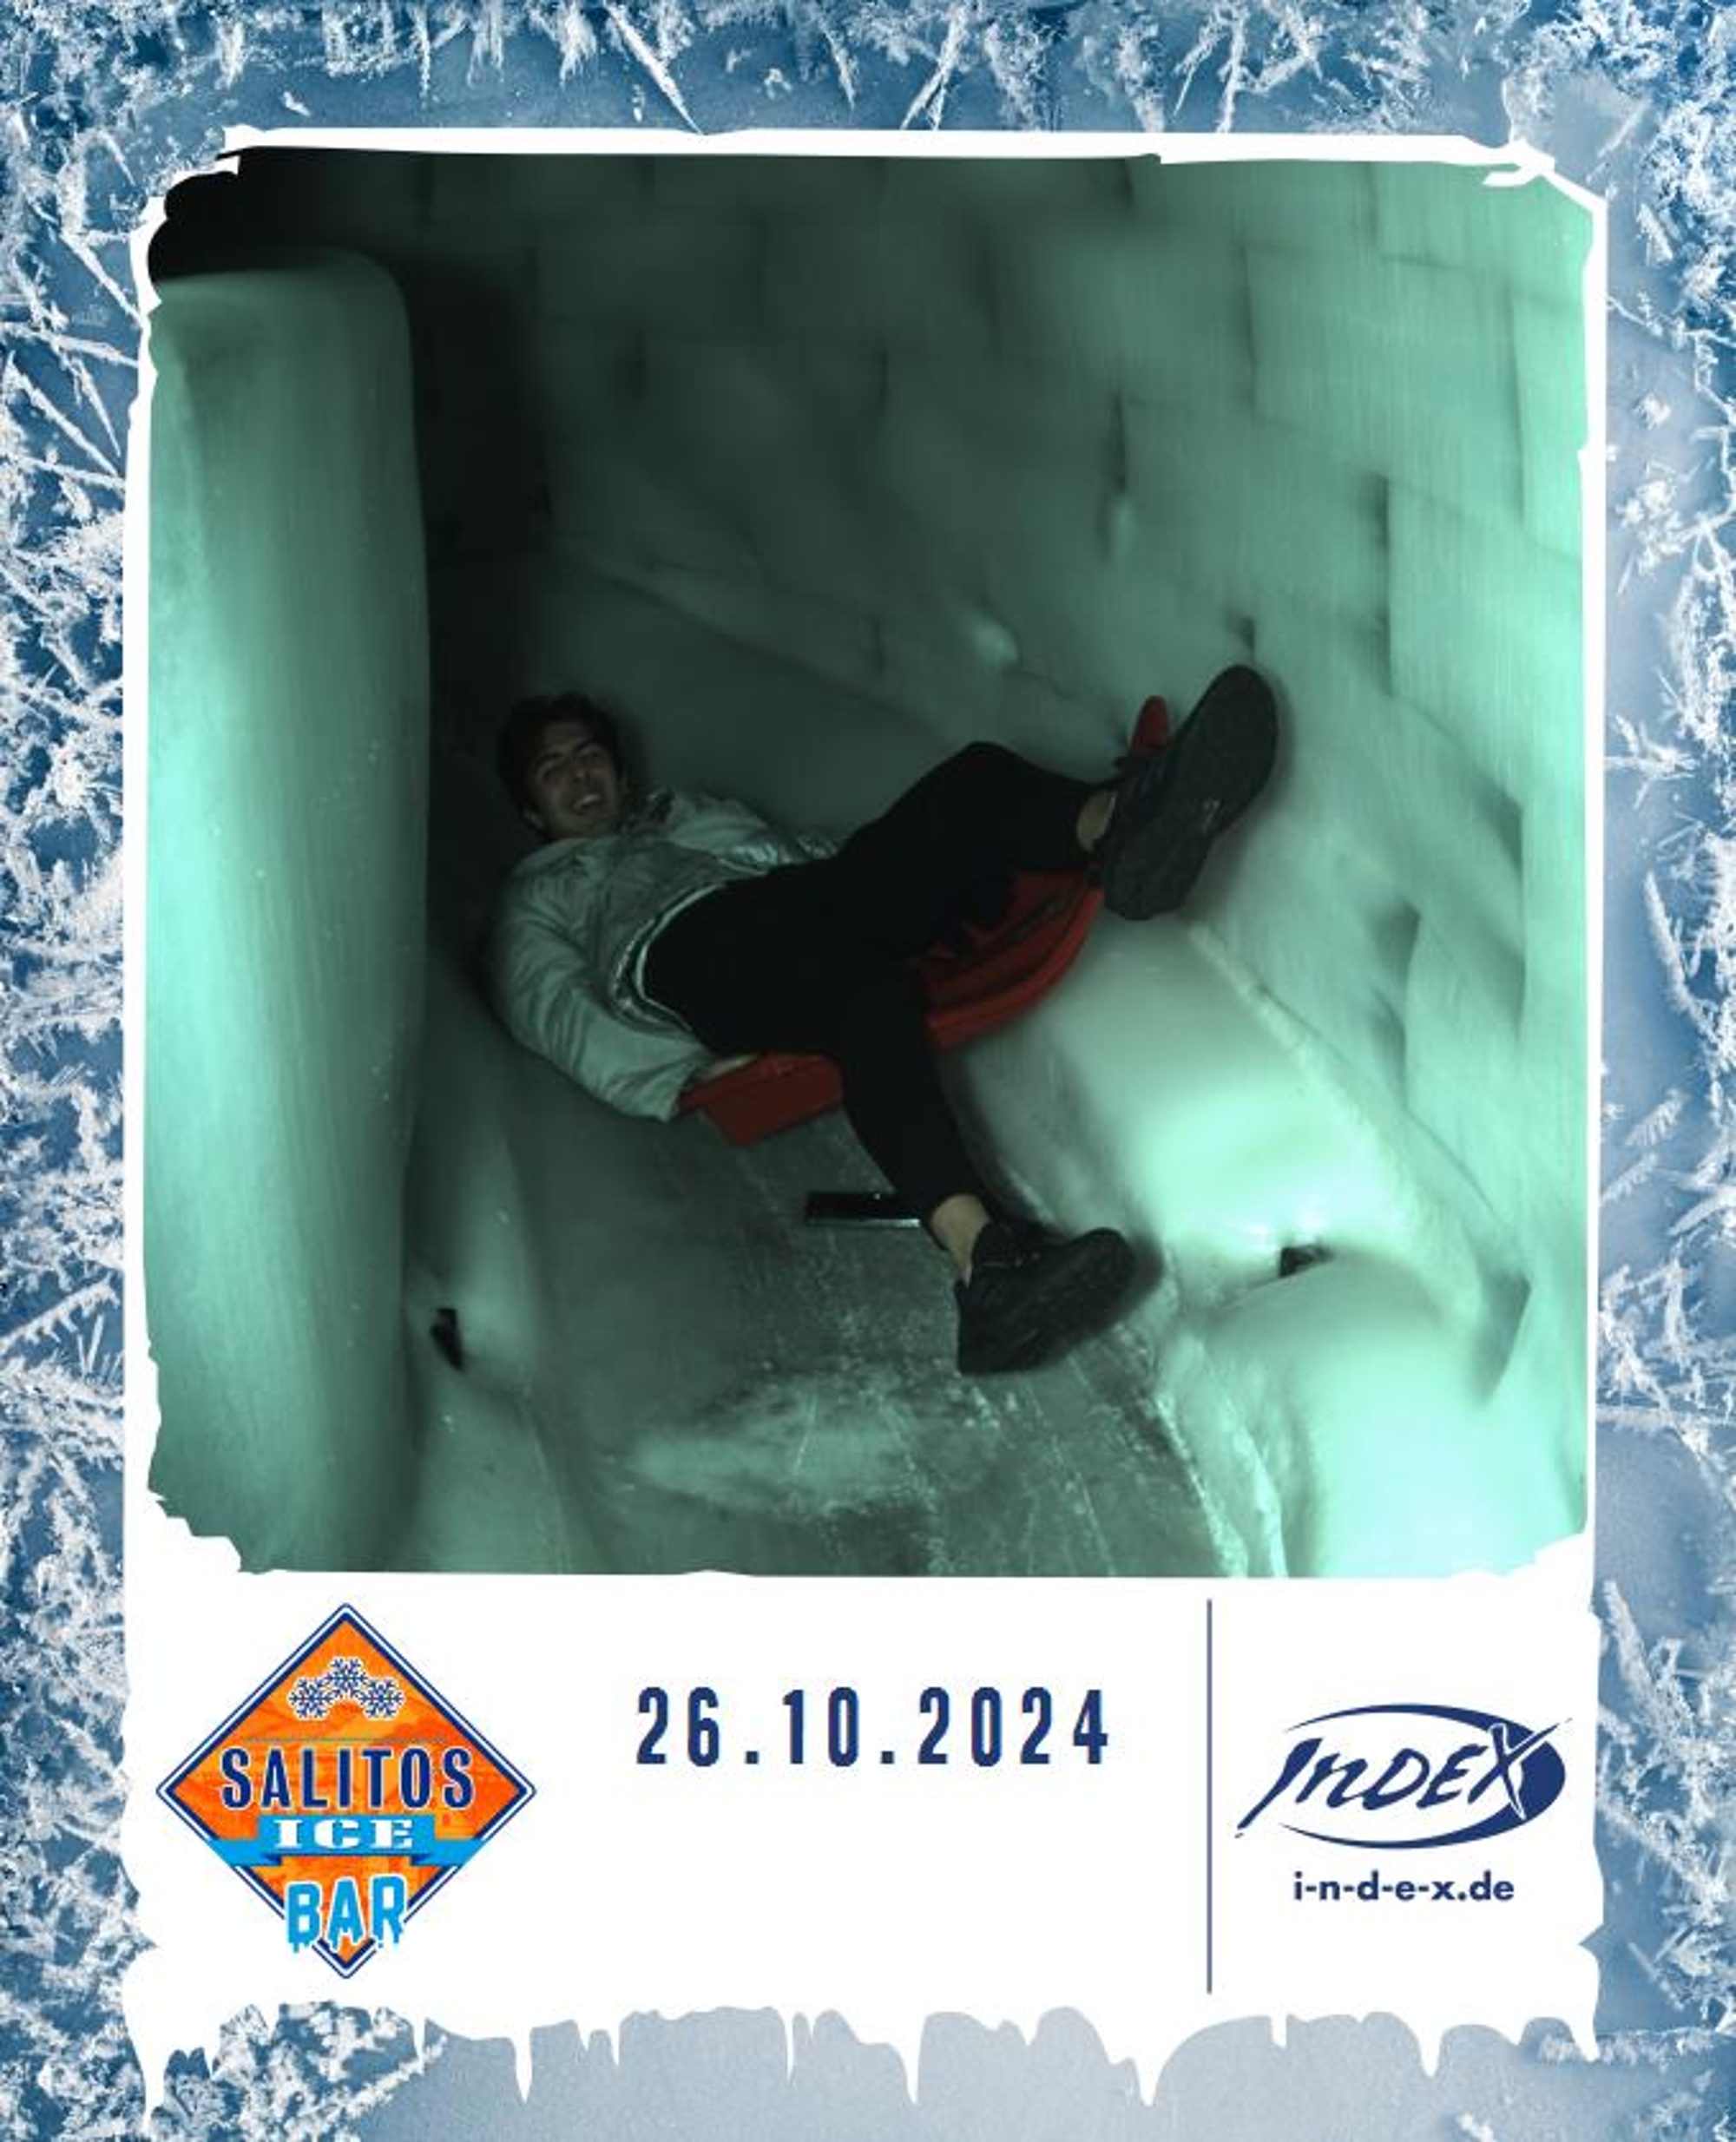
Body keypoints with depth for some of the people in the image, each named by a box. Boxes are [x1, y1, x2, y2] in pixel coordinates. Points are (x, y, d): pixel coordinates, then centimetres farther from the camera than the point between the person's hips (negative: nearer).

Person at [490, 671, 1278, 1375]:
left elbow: (809, 855, 30)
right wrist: (676, 1077, -12)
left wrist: (944, 905, 8)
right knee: (869, 991, -39)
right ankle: (983, 1259, -60)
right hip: (690, 944, -5)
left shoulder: (702, 812, 45)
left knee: (978, 781, -20)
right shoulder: (539, 893, 31)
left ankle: (1113, 825, -55)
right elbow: (550, 1008, 10)